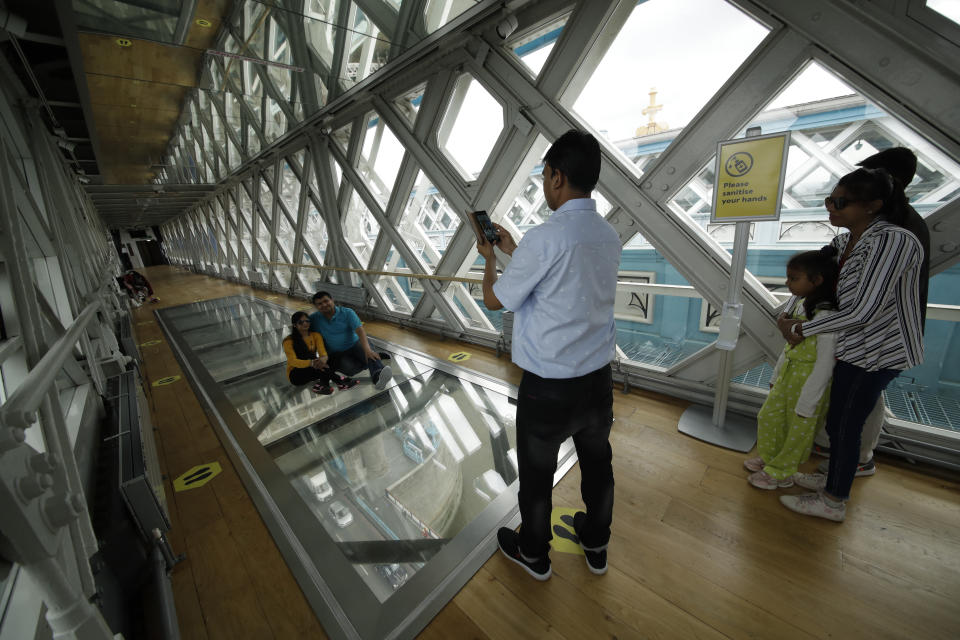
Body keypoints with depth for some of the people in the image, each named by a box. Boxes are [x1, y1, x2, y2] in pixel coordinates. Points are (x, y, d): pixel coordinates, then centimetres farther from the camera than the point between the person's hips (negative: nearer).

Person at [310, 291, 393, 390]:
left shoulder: (347, 312, -6)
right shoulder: (314, 319, -1)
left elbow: (360, 331, -18)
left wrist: (367, 349, -37)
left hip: (354, 345, 0)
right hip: (336, 354, 0)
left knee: (369, 354, -34)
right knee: (349, 369, -31)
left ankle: (377, 377, -59)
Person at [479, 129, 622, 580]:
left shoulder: (545, 238, -21)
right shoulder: (609, 236, 2)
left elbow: (495, 300, -10)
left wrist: (489, 259, 8)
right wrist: (513, 250, 20)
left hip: (548, 386, -6)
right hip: (598, 378, 7)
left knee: (536, 474, 18)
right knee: (597, 464, 25)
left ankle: (533, 555, 44)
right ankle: (596, 547, 51)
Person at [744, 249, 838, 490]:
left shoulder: (825, 317, -24)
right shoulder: (800, 304, 1)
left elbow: (824, 365, -22)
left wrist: (806, 405, -17)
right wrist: (776, 375, 17)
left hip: (809, 381, -8)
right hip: (788, 375, 8)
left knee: (797, 430, 12)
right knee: (768, 417, 18)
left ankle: (781, 473, 30)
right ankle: (768, 457, 40)